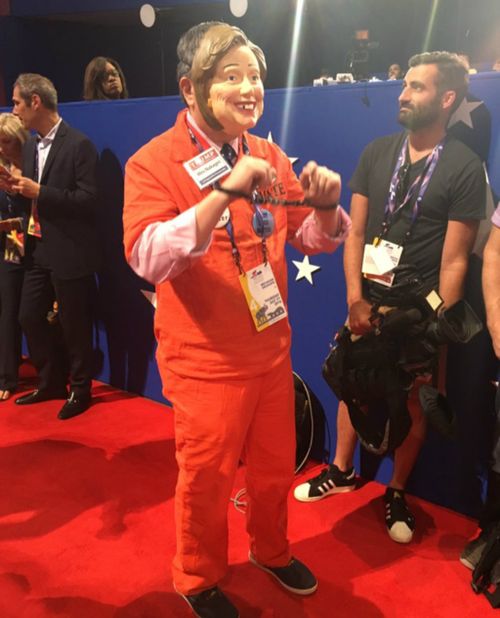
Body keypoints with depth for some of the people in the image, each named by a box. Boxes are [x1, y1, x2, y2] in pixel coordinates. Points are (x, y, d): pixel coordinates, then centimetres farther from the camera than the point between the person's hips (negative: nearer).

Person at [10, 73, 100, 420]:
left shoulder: (79, 145, -12)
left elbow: (88, 200, -18)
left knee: (75, 326, 4)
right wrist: (17, 188, -5)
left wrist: (39, 191, -22)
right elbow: (34, 198, 15)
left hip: (70, 254, -8)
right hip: (39, 250, 8)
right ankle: (52, 382, 31)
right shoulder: (31, 147, 12)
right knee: (30, 317, 13)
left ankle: (80, 390, 23)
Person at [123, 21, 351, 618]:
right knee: (206, 479, 13)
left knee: (275, 467, 20)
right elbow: (147, 259, -28)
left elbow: (311, 238, 10)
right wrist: (224, 192, -37)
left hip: (271, 349, 5)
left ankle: (271, 550, 50)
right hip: (205, 360, -5)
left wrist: (324, 204, -12)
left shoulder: (268, 157, 4)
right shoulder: (155, 162, -14)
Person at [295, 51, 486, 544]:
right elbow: (355, 234, 1)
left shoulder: (465, 169, -8)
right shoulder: (376, 153, 2)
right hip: (368, 301, 3)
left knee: (413, 402, 11)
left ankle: (396, 494, 31)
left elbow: (454, 260, -10)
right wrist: (355, 299, -8)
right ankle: (341, 471, 36)